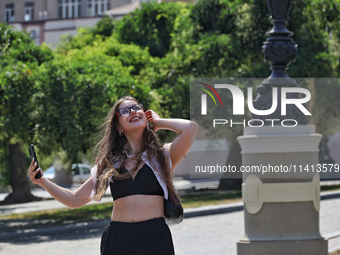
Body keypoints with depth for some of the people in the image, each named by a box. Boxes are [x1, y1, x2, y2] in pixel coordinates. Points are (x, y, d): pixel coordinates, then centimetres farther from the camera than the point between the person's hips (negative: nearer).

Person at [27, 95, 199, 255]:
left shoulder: (162, 156, 6)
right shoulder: (111, 163, 15)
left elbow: (191, 128, -13)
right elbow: (75, 200, 18)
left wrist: (159, 123, 5)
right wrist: (42, 181, 4)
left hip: (154, 240, -2)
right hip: (117, 241, 2)